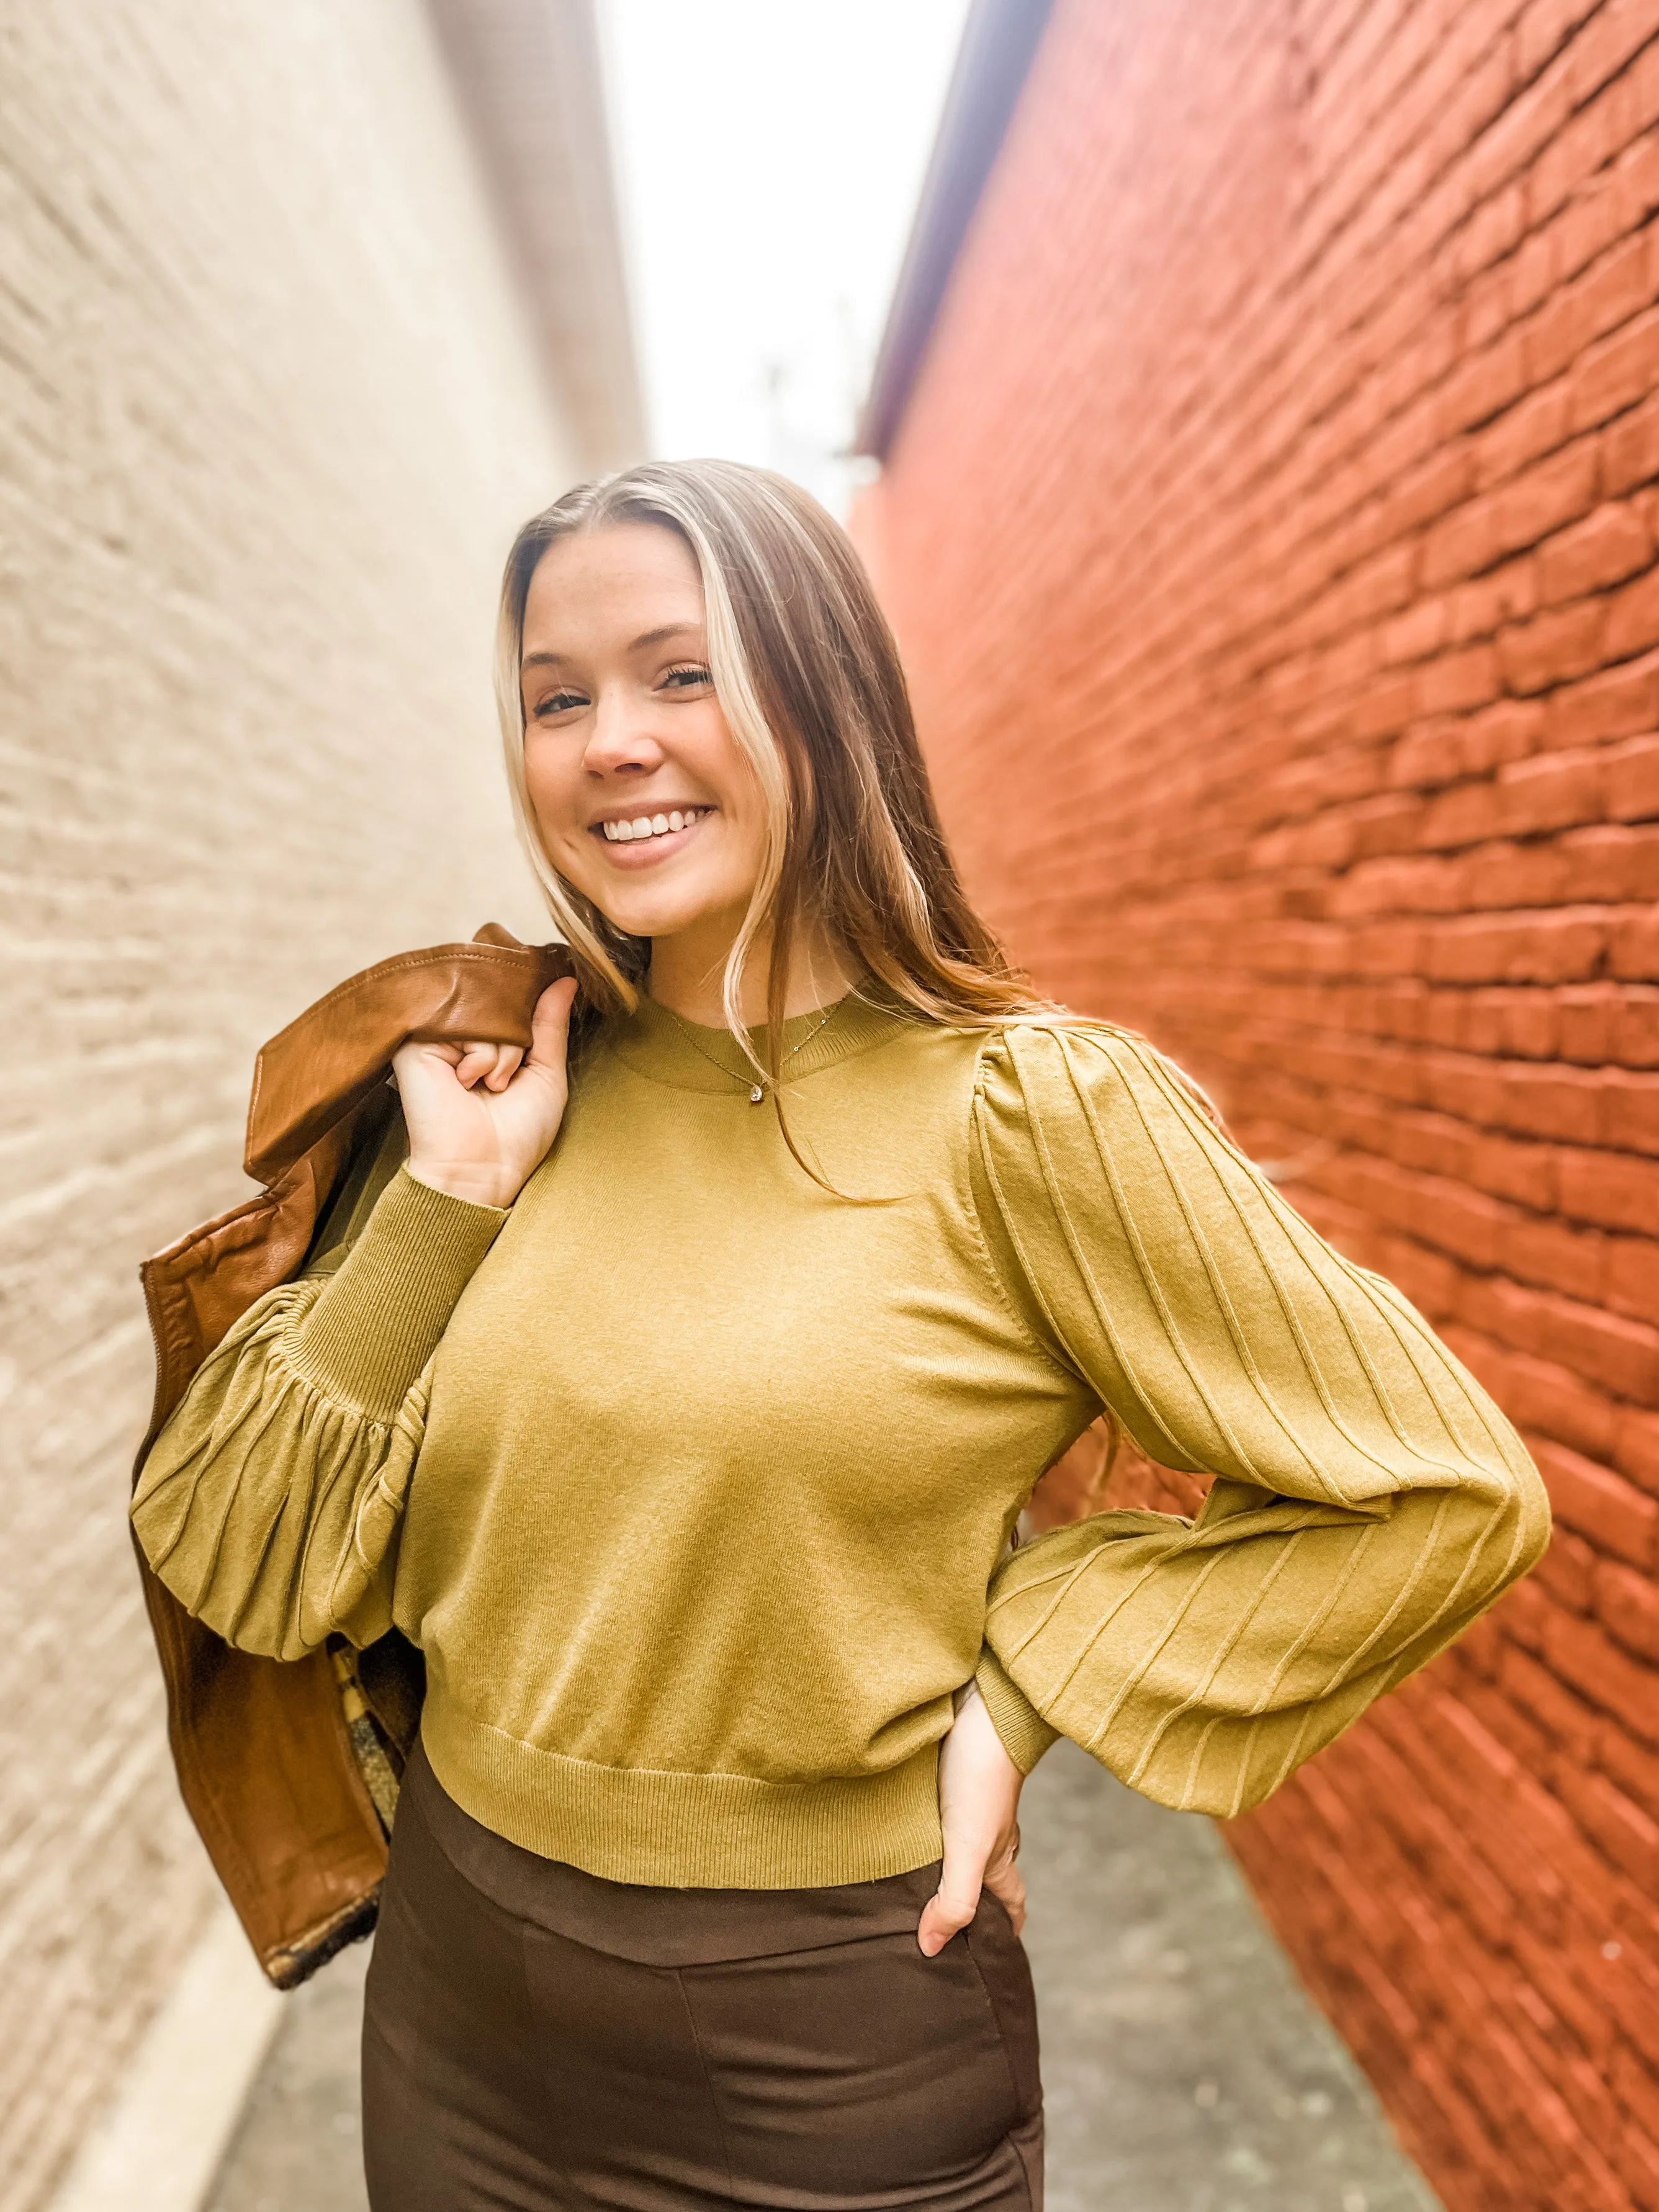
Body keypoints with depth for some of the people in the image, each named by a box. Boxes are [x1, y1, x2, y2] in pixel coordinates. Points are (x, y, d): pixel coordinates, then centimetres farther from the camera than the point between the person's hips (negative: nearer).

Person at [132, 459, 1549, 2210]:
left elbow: (1442, 1490, -9)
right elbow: (242, 1563, -3)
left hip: (834, 2062, -3)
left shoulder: (1016, 1107, -16)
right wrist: (445, 1199, -13)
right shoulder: (523, 1094, -3)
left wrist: (1027, 1684, -12)